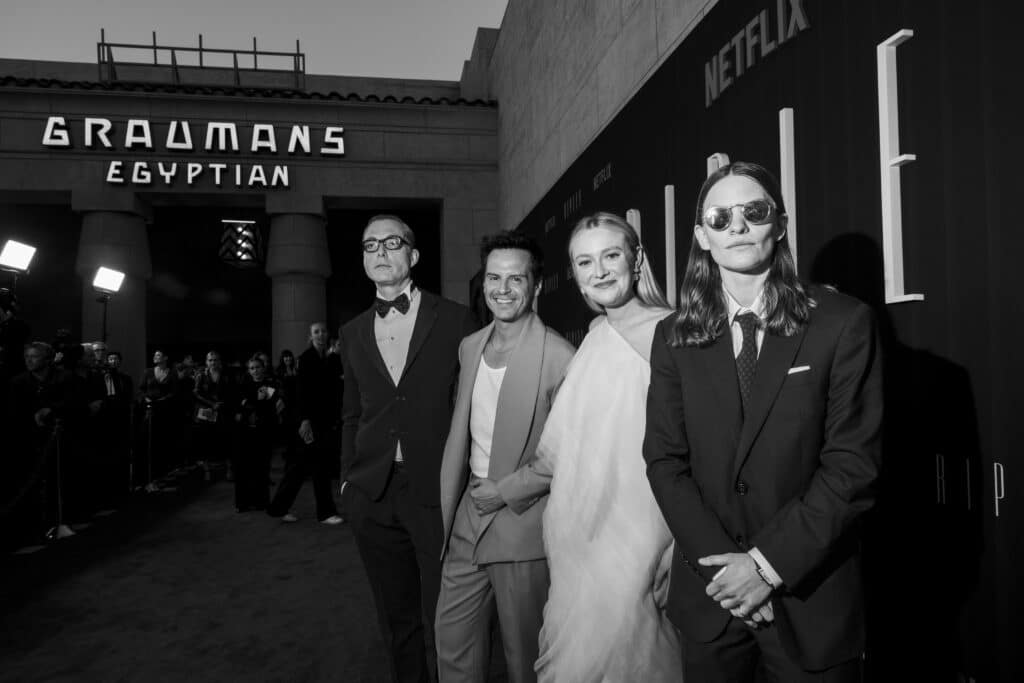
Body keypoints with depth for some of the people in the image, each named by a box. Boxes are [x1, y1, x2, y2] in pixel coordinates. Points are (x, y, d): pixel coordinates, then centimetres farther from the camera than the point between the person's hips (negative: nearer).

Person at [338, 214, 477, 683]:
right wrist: (349, 478, 8)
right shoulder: (353, 333, 12)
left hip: (438, 491, -4)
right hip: (373, 496, 4)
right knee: (397, 618, 16)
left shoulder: (454, 320, -1)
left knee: (443, 619, 4)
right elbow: (352, 414, 16)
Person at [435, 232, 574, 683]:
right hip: (468, 520, 6)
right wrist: (447, 513, 11)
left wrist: (507, 491, -13)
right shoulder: (469, 347, 6)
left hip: (523, 524, -6)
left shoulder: (559, 357, -16)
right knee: (452, 641, 17)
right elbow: (459, 434, 11)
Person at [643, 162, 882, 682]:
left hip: (811, 600, -2)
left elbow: (853, 463, -10)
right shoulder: (675, 336, 1)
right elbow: (664, 460, -2)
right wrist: (720, 559, -12)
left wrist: (769, 561, -15)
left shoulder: (843, 323, -7)